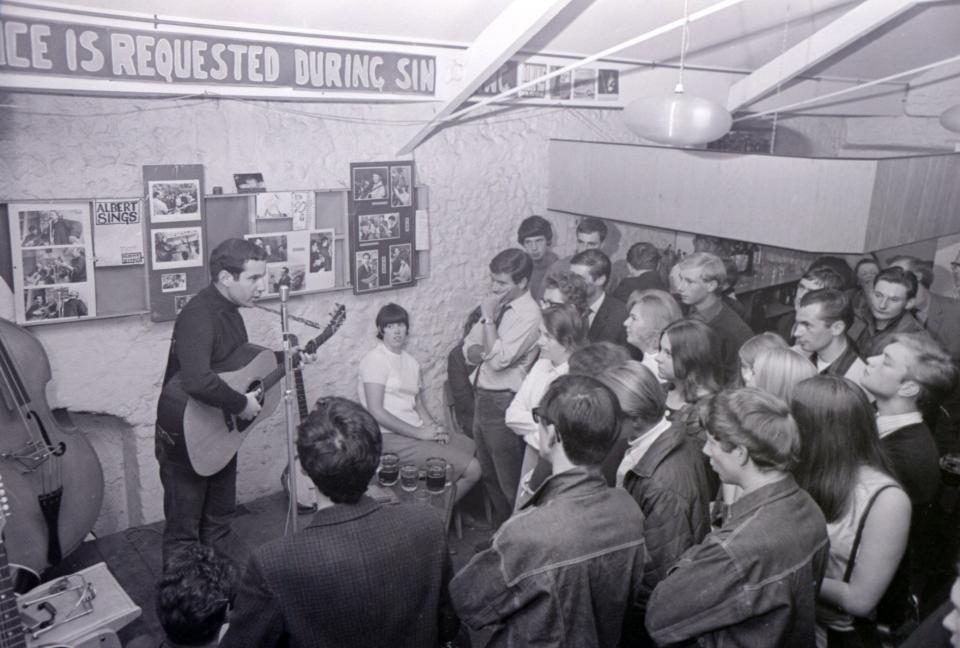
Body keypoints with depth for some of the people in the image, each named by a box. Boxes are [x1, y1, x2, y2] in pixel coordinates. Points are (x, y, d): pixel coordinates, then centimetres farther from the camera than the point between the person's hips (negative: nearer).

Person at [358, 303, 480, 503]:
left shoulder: (411, 362, 17)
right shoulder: (375, 360, -9)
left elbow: (418, 404, 14)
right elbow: (376, 412, -16)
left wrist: (434, 427, -6)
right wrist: (419, 433, -17)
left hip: (417, 430, 9)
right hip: (392, 436, -8)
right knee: (471, 468, -17)